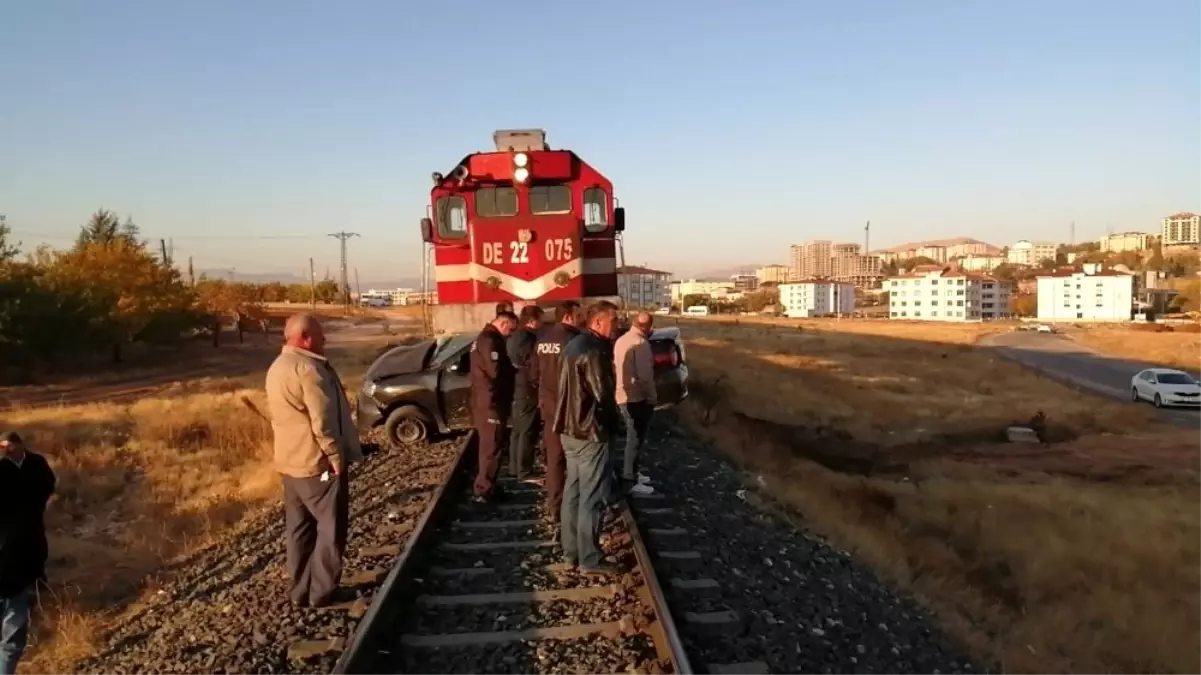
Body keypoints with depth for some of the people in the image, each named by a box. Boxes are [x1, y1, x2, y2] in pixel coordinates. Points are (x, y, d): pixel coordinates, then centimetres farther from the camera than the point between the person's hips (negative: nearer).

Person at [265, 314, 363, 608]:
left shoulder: (277, 368, 13)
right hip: (318, 462, -9)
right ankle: (323, 590, 6)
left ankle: (301, 589, 21)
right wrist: (336, 455, -17)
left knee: (299, 528, 14)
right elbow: (323, 419, -23)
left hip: (290, 461, 10)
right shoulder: (307, 368, -20)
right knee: (331, 526, 1)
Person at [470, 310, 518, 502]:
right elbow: (497, 372, -24)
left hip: (484, 401, 11)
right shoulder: (490, 341, -18)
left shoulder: (484, 338, 16)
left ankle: (484, 486, 26)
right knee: (492, 447, -4)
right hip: (491, 403, -11)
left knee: (487, 446, 17)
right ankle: (483, 491, 1)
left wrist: (510, 368, 7)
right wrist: (514, 369, -7)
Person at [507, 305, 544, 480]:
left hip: (517, 389, 10)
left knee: (518, 431, 17)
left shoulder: (515, 336, 11)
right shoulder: (528, 338, -19)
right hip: (528, 391, -10)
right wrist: (537, 384, -7)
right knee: (527, 432, -3)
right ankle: (524, 471, 2)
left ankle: (515, 467, 24)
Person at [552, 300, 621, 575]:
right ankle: (589, 560, 5)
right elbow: (603, 394, -19)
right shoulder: (593, 351, -20)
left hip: (571, 429, 10)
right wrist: (612, 423, -2)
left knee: (573, 490, 17)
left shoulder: (575, 344, 11)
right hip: (590, 432, -10)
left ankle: (570, 549, 26)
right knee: (592, 497, -2)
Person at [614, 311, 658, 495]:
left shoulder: (621, 340, 11)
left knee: (633, 438, 21)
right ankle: (630, 481, 6)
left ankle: (630, 473, 31)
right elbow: (644, 375, -23)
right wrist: (652, 397, -12)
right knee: (635, 439, 0)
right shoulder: (640, 343, -19)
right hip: (637, 397, -9)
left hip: (623, 396, 9)